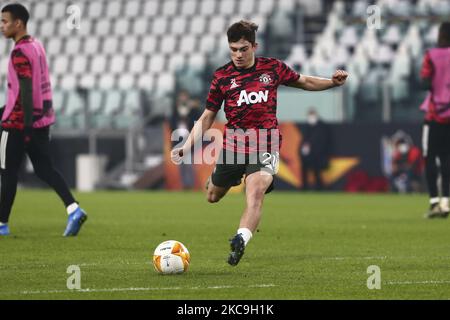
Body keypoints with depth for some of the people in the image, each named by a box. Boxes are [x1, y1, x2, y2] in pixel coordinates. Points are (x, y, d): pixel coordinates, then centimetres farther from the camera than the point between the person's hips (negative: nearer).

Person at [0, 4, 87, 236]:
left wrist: (26, 125, -23)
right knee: (44, 169, 7)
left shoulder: (20, 53, -15)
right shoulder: (37, 46, 13)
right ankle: (73, 209, -9)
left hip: (19, 122, -8)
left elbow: (26, 89, -21)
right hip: (42, 118, 8)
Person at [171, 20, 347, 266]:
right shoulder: (222, 76, 1)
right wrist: (187, 146, -4)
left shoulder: (273, 68, 2)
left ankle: (241, 240, -38)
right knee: (213, 197, 14)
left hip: (265, 146, -2)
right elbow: (207, 117, 7)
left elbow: (303, 82, 19)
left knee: (255, 191, -27)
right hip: (233, 145, 2)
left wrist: (333, 82, 2)